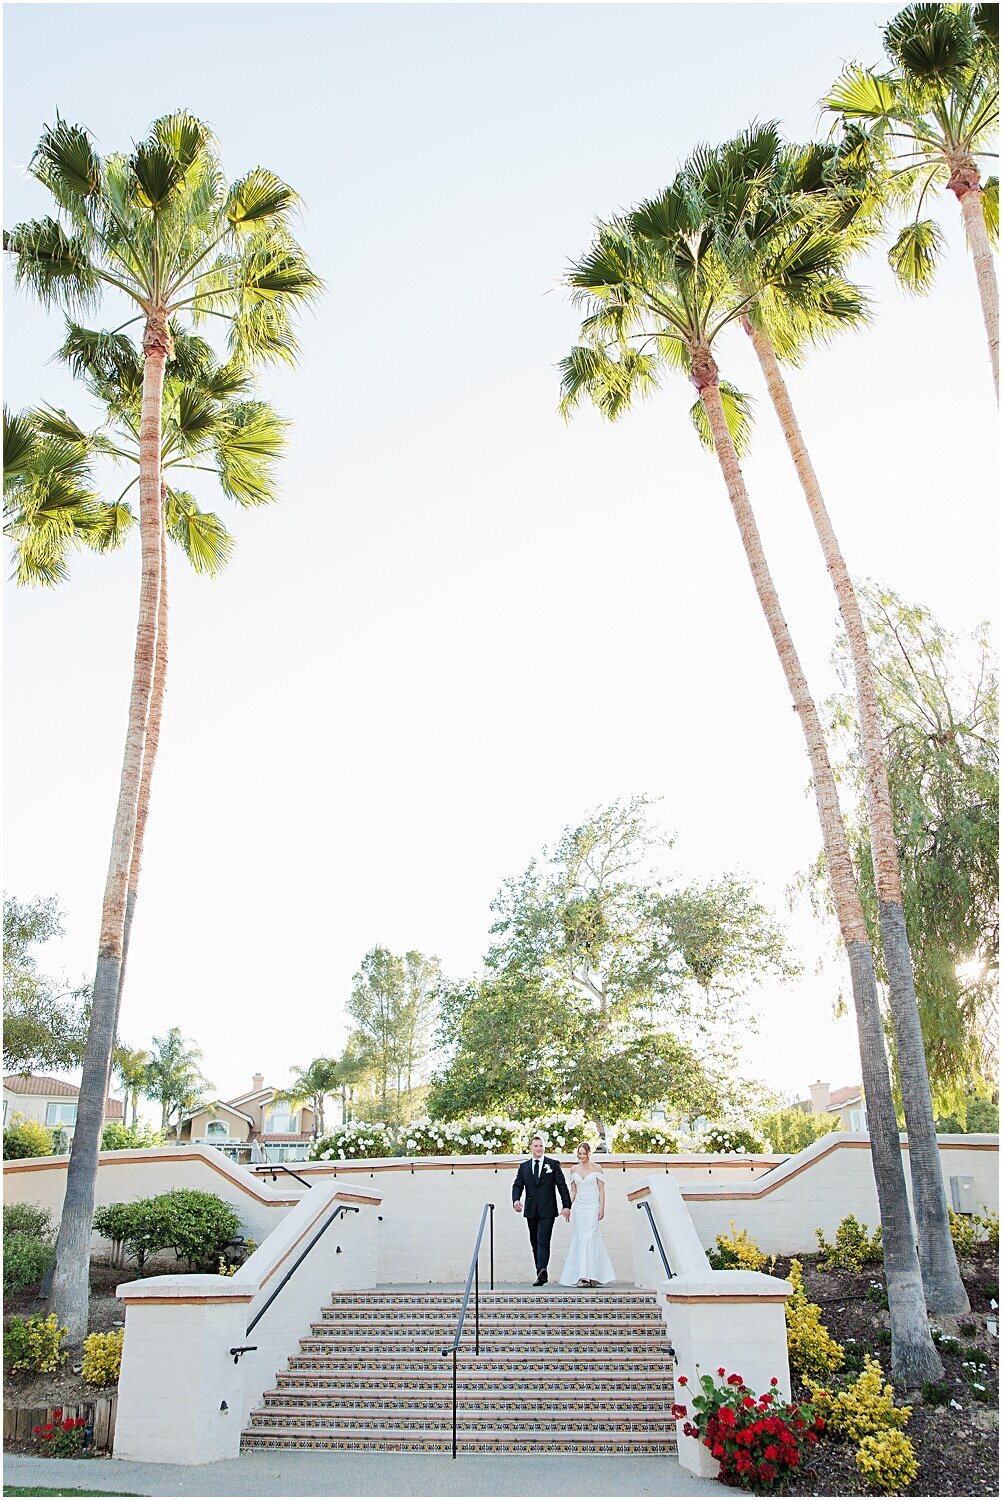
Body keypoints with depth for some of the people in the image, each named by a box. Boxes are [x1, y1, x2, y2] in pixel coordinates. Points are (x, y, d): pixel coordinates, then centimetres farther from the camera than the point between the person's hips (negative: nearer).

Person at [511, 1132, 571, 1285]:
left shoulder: (553, 1164, 3)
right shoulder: (524, 1166, 11)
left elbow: (562, 1185, 2)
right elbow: (517, 1185, 4)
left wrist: (566, 1205, -5)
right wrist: (516, 1199, -16)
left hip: (547, 1210, -4)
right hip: (531, 1211, 4)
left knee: (543, 1241, -16)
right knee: (535, 1242, 8)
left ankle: (541, 1272, -25)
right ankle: (542, 1275, 16)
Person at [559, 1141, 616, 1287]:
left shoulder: (596, 1169, 1)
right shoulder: (574, 1170, 11)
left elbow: (601, 1190, 0)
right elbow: (573, 1191, 15)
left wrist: (602, 1208, -7)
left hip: (592, 1207, -4)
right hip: (578, 1207, 4)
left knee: (589, 1238, -14)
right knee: (579, 1240, 1)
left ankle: (589, 1276, -16)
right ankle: (581, 1276, 7)